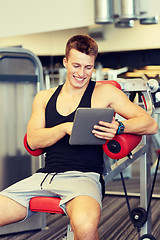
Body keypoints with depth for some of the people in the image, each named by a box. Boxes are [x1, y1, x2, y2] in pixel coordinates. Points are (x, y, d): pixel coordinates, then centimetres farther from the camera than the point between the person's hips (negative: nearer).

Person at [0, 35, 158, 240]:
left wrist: (118, 127, -17)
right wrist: (66, 127, -11)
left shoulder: (105, 92, 7)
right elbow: (33, 140, 6)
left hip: (84, 175, -4)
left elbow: (150, 125, 3)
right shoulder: (44, 97, 18)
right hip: (44, 176, 4)